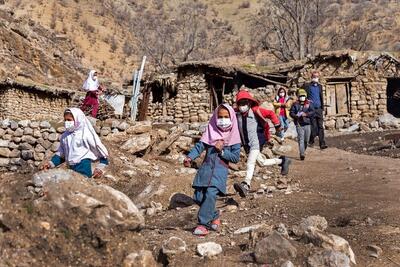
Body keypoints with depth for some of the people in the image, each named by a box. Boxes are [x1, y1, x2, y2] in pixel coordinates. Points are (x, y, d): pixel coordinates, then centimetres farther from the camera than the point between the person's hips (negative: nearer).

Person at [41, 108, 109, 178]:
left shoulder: (86, 134, -5)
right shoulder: (65, 136, 11)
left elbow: (100, 150, -3)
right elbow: (60, 154, 21)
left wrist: (100, 168, -8)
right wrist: (51, 163, 6)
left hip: (84, 169, -5)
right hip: (71, 169, 6)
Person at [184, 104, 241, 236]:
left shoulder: (233, 136, 6)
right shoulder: (211, 131, 13)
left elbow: (236, 157, 3)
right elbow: (199, 146, 3)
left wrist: (222, 151, -10)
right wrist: (189, 157, -14)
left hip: (220, 169, -3)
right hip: (206, 167, 3)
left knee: (210, 194, -23)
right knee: (198, 197, -3)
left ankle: (203, 224, -15)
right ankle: (214, 216, 22)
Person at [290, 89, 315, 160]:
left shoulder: (309, 104, 7)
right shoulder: (295, 104, 5)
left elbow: (312, 112, -2)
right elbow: (291, 112, 4)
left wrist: (306, 114, -17)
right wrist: (295, 116, -16)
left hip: (307, 124, 2)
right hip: (299, 124, -2)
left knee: (306, 140, 9)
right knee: (301, 139, -10)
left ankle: (303, 151, 32)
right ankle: (302, 154, -13)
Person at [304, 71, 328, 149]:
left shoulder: (320, 86, 15)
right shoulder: (307, 86, 2)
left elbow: (321, 97, 19)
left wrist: (322, 108, 16)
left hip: (319, 109, 3)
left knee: (320, 126, -2)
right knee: (314, 127, -3)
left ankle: (322, 144, -4)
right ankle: (311, 141, 16)